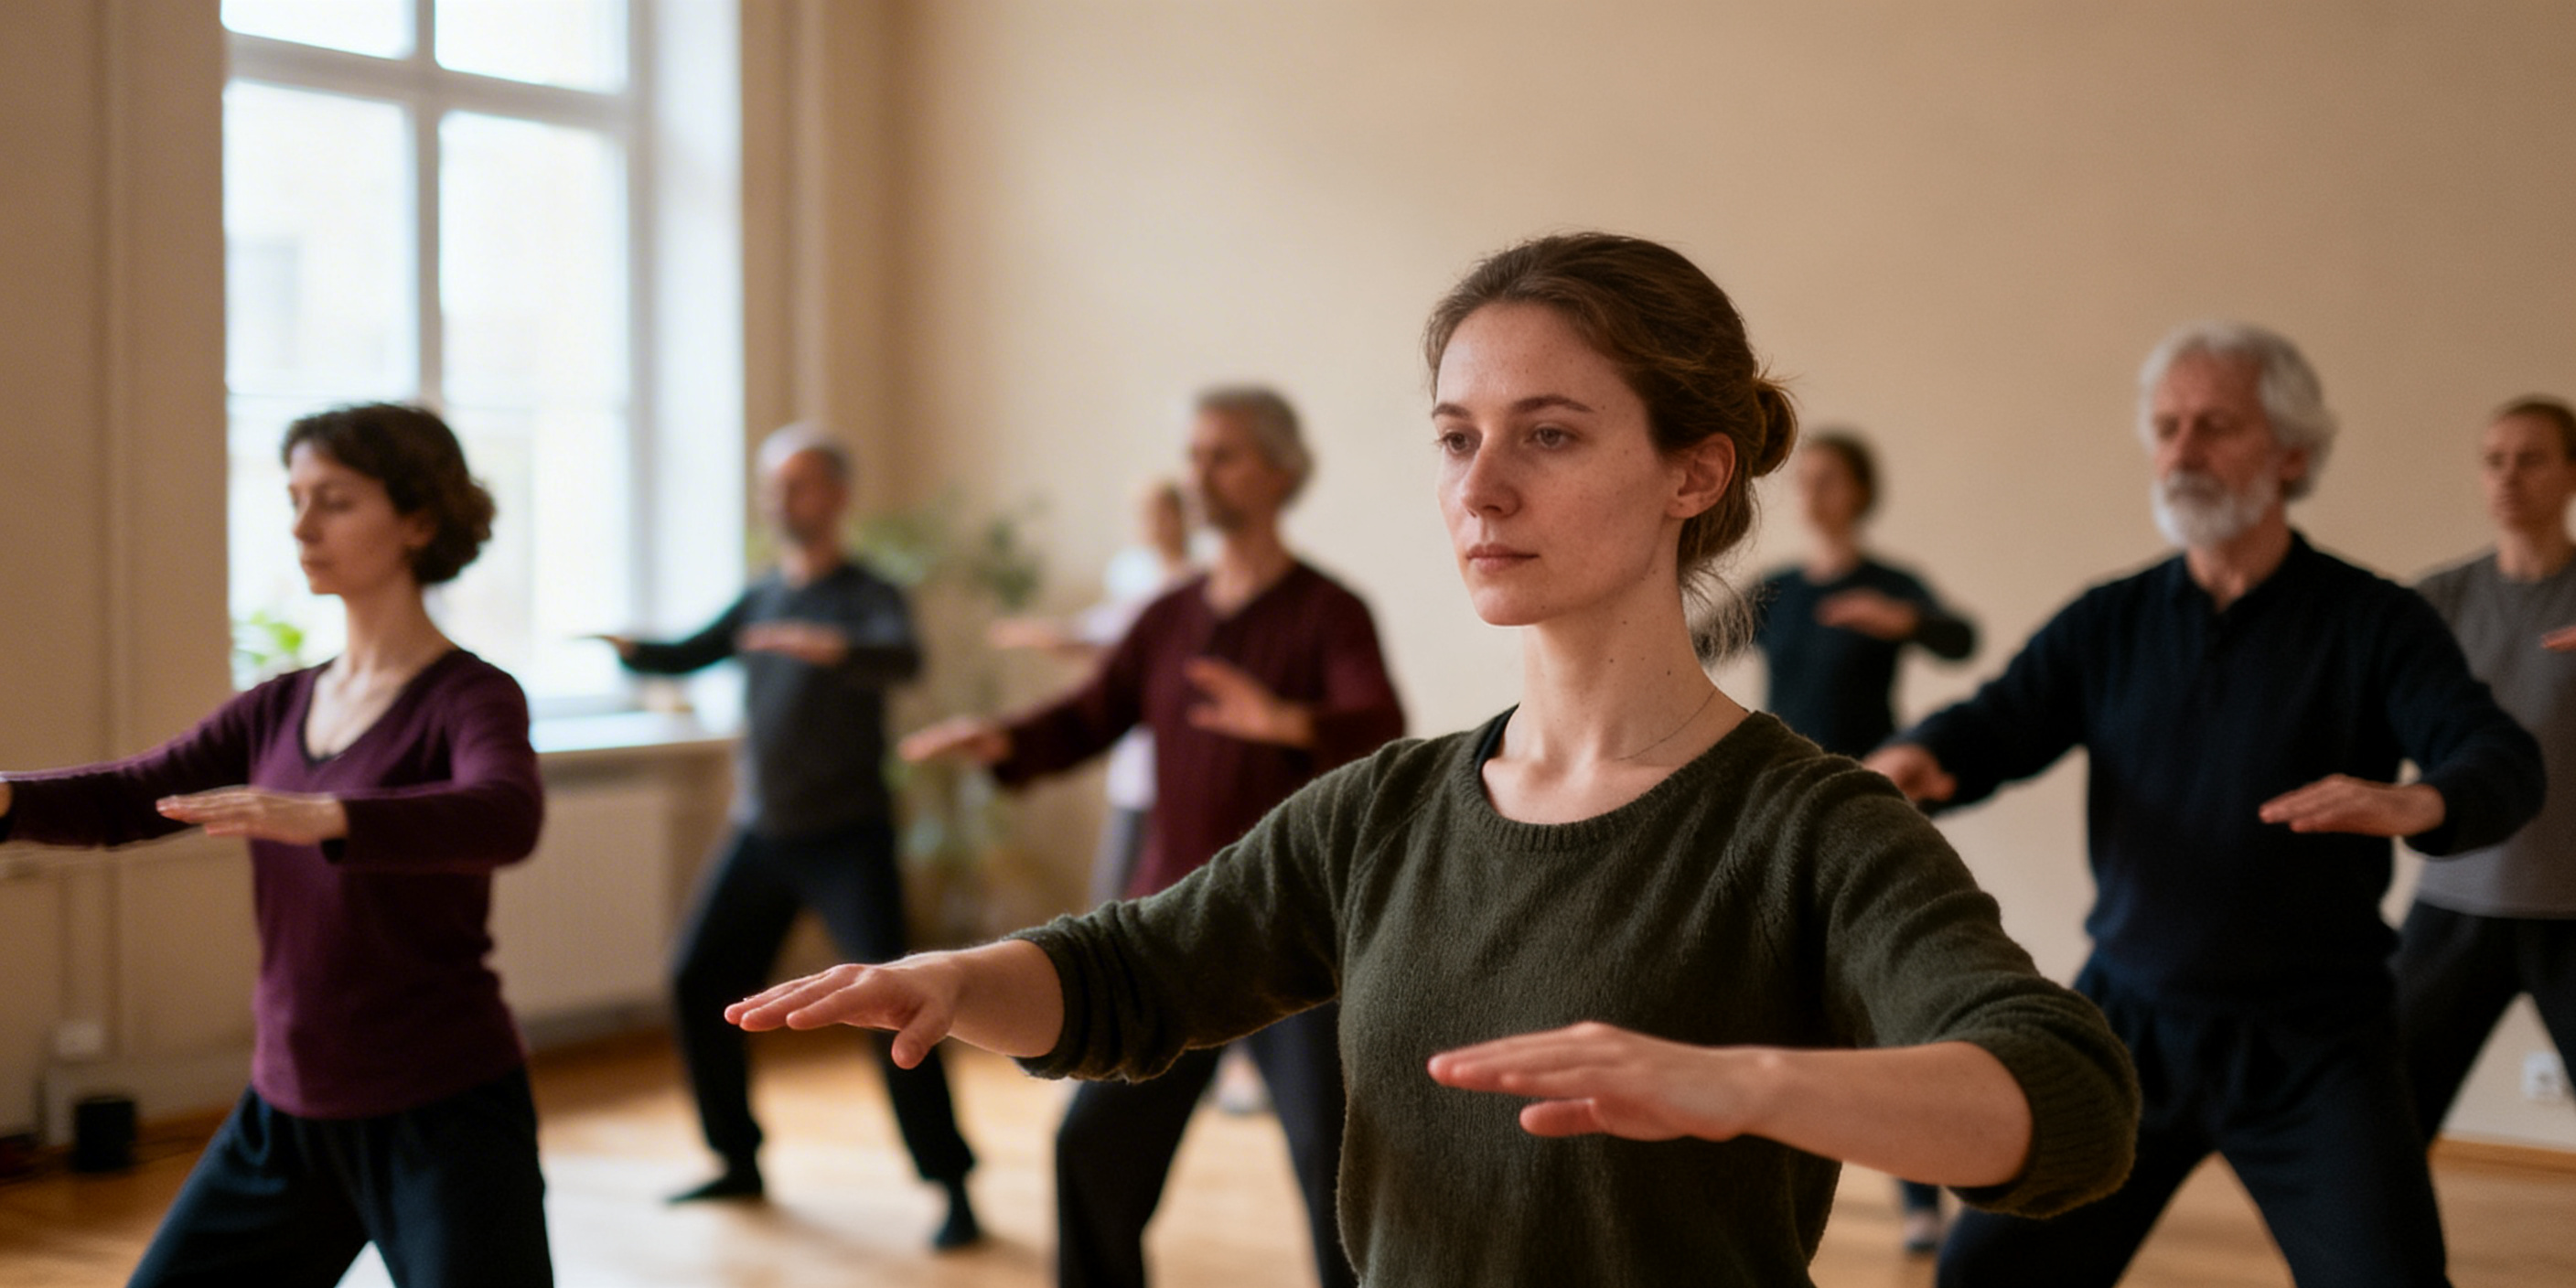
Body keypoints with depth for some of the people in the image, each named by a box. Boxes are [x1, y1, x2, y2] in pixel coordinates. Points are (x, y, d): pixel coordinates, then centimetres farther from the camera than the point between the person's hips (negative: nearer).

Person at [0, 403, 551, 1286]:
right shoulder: (280, 709, 10)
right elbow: (124, 799, 0)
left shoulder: (469, 698, -11)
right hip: (286, 1114, 7)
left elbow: (506, 818, -31)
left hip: (442, 1119, -7)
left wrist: (322, 815, -46)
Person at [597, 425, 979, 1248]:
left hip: (847, 839, -6)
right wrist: (627, 647, -10)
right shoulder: (760, 599, 11)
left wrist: (833, 648, -49)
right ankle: (740, 1162, 20)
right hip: (760, 834, 6)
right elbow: (684, 657, 12)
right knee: (699, 983, 3)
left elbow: (903, 659, -29)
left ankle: (952, 1188, -7)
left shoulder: (866, 596, -9)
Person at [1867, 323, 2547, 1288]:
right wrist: (1914, 758, -29)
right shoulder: (2111, 623, 7)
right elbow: (1994, 724, -4)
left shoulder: (2371, 621, -4)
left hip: (2312, 1048, -3)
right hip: (2129, 1024, 3)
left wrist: (2415, 803, -42)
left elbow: (2505, 762, -17)